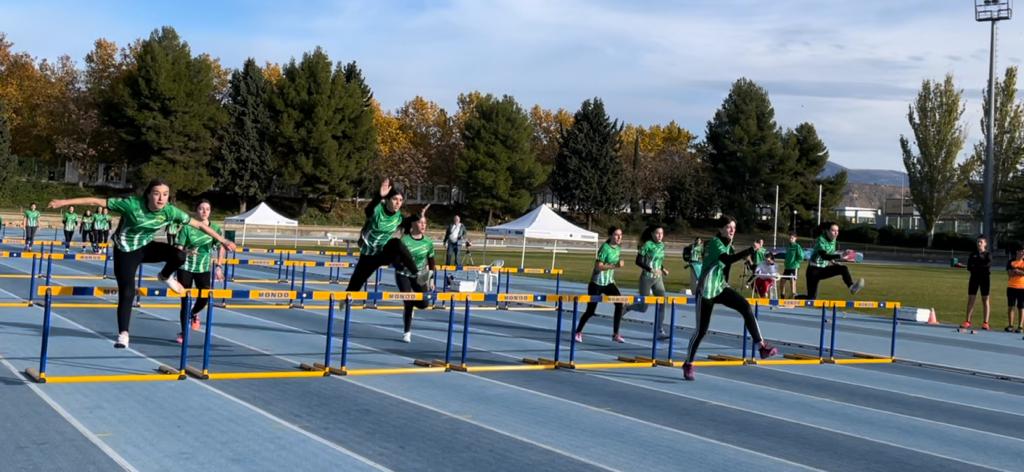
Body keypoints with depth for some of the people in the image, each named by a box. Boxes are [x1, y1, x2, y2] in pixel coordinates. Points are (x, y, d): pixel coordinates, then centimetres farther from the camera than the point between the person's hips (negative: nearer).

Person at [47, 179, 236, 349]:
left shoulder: (170, 211, -20)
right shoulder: (132, 204, -30)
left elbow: (199, 224, -12)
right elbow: (96, 201, -27)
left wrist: (223, 240, -10)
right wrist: (64, 202, -28)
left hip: (146, 247, 3)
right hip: (126, 251, -3)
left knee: (179, 256, -21)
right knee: (127, 293, -8)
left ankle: (166, 277, 12)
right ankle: (123, 334, 7)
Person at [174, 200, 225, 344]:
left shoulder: (215, 229, -2)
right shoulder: (187, 227, -8)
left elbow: (221, 247, 1)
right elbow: (178, 248, -8)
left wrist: (218, 266, -7)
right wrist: (186, 252, -30)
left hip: (204, 268, 1)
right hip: (186, 267, -1)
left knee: (205, 296, -13)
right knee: (185, 300, 1)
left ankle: (194, 314, 24)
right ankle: (183, 332, 15)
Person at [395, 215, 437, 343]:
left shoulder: (428, 242, -3)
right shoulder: (404, 240, -14)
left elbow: (431, 261, 7)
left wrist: (431, 279, 7)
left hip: (420, 276, 3)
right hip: (403, 275, -3)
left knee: (424, 303, -7)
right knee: (408, 302, -12)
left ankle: (409, 305, 30)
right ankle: (406, 332, 6)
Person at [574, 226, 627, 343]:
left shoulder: (617, 247, 5)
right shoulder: (605, 248, -18)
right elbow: (598, 266, -25)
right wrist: (615, 265, -30)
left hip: (609, 282, 6)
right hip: (597, 283, -6)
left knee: (620, 303, -14)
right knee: (590, 311, -1)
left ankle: (616, 334, -7)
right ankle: (578, 332, 21)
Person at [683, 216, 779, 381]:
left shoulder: (727, 244, 8)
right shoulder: (715, 243, -17)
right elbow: (727, 259, -37)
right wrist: (751, 249, -43)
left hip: (720, 288, 7)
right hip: (706, 290, -7)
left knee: (746, 307, -17)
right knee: (701, 330, -2)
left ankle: (761, 346, -19)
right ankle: (688, 364, 15)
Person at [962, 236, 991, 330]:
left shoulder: (988, 254, 2)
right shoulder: (973, 254, 10)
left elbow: (988, 265, -14)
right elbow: (969, 267, -1)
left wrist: (975, 266, -11)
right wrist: (981, 267, -15)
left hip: (985, 278, -3)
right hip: (974, 278, 3)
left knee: (985, 300, 0)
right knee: (971, 299, 0)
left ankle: (985, 323, 1)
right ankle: (967, 321, 2)